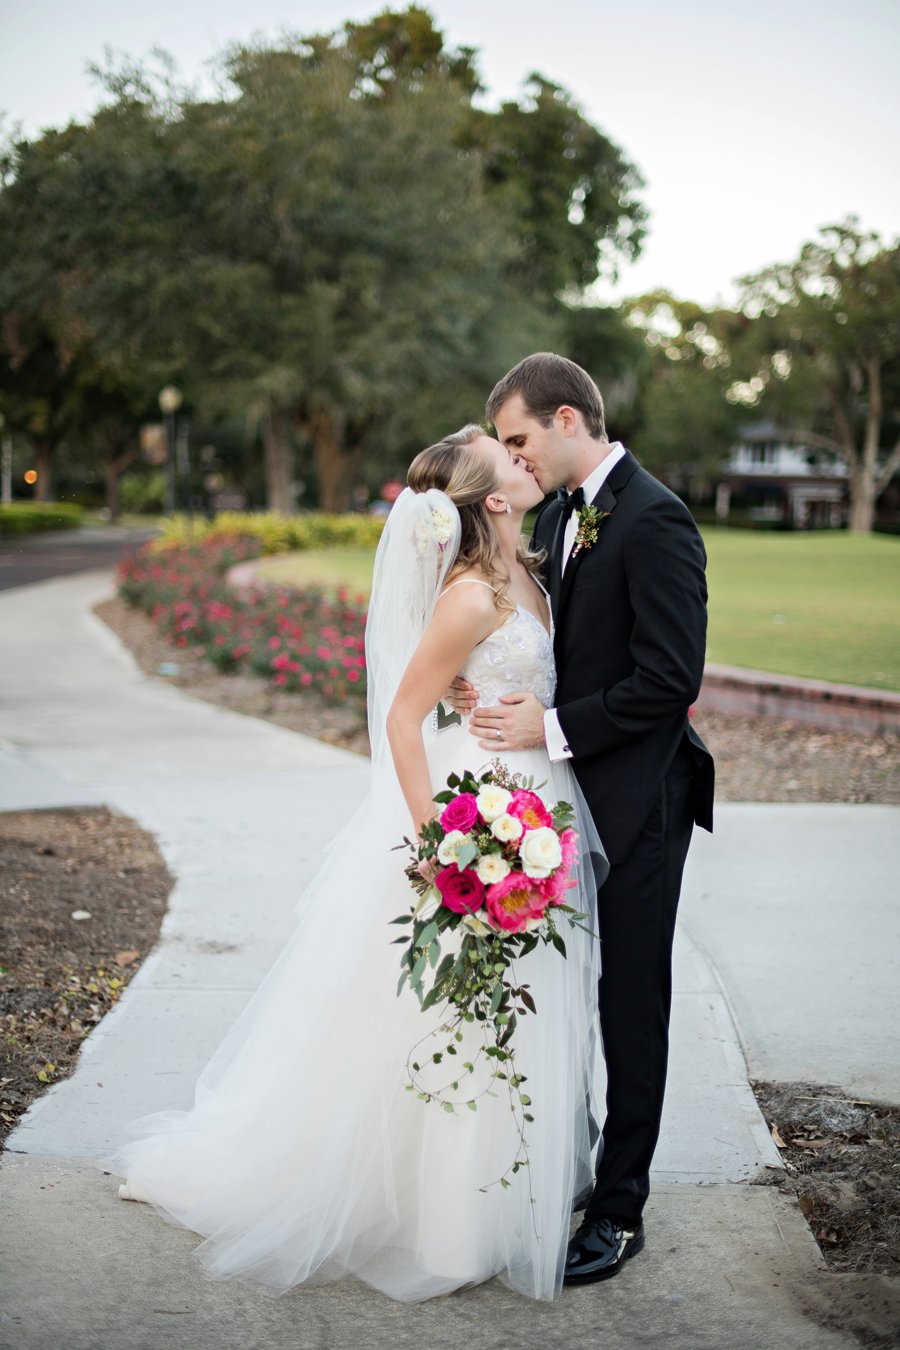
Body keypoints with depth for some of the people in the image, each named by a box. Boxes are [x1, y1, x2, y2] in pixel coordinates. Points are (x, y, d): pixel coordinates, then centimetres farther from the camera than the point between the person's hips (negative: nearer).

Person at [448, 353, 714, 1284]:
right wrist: (492, 685, -2)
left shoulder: (653, 521, -17)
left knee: (629, 1006, 3)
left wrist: (552, 727, -18)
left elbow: (670, 679, -21)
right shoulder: (560, 515, 11)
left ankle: (619, 1209, 16)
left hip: (637, 805, -8)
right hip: (572, 795, 8)